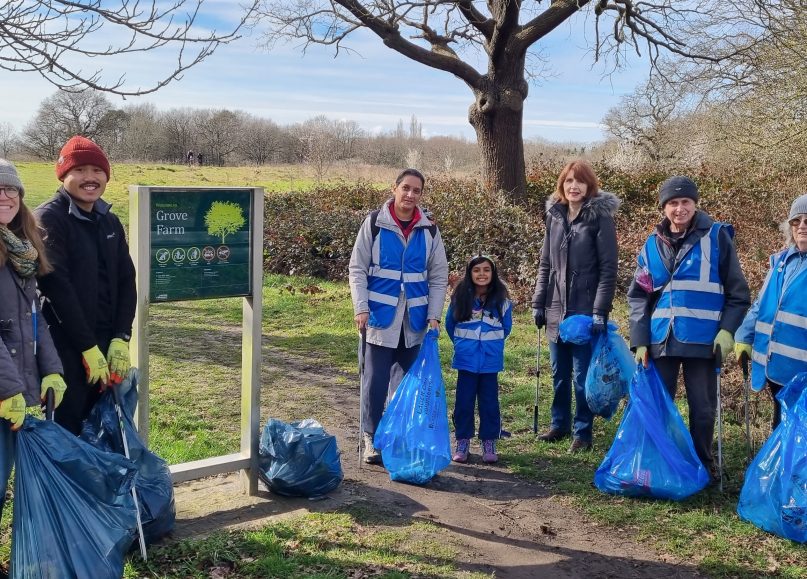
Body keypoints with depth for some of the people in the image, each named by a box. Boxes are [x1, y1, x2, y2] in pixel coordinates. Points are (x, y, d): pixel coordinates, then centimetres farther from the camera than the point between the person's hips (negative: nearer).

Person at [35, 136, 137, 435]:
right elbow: (56, 286, -14)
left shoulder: (110, 221, 12)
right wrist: (88, 347, -16)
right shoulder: (49, 218, -7)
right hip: (66, 346, -6)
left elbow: (126, 282, 10)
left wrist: (121, 338, -3)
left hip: (107, 344, 6)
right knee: (67, 430, -3)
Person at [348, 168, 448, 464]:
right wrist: (361, 308, -11)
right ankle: (370, 438, 15)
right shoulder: (375, 222, -3)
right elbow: (357, 269, -2)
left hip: (414, 319, 3)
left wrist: (434, 315, -1)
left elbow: (439, 277, 8)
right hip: (381, 316, -3)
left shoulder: (429, 229, 5)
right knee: (376, 380, 1)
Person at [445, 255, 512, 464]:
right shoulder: (460, 297, -3)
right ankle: (462, 442, 14)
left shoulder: (501, 299, -3)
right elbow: (450, 325, 11)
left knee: (489, 401, 5)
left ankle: (489, 443, 15)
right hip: (466, 359, 0)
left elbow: (506, 327, 11)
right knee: (464, 401, 5)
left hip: (490, 360, 0)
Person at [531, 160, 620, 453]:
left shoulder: (600, 217, -7)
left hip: (585, 311, -5)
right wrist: (538, 303, 8)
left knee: (582, 375, 2)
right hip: (556, 310, 5)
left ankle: (583, 432, 14)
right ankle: (560, 423, 30)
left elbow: (608, 268, -10)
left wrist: (600, 311, -15)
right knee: (559, 373, 15)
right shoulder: (555, 216, 8)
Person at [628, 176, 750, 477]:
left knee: (703, 407, 7)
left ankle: (702, 465, 25)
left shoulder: (717, 237, -3)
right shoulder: (652, 245, 7)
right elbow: (638, 295, 8)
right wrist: (640, 340, 0)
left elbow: (737, 291, 0)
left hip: (702, 340, -3)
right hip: (661, 340, 3)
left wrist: (727, 330, -11)